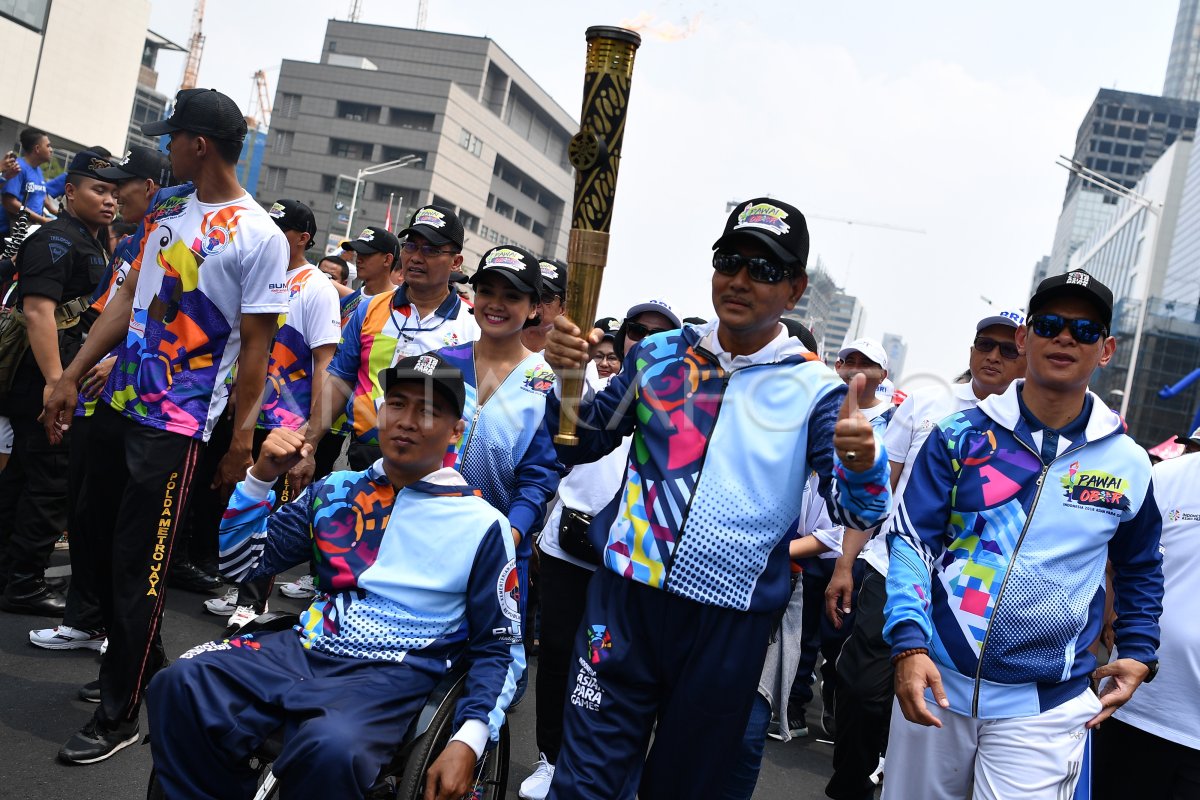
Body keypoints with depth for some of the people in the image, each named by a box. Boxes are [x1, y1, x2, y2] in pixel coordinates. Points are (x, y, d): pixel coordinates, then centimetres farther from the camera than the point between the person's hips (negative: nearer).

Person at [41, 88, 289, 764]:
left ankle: (119, 714, 14)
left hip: (175, 426, -8)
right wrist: (73, 376, 12)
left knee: (138, 565, -1)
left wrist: (242, 438, -11)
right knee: (96, 537, 17)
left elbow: (255, 347, -11)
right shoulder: (167, 214, 10)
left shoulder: (259, 238, -12)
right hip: (117, 403, 8)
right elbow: (129, 301, 14)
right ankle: (143, 663, 35)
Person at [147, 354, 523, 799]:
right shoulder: (335, 491, 13)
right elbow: (240, 565, 16)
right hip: (304, 650, 4)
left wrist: (469, 741, -12)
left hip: (395, 676, -4)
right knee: (182, 684, -23)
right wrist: (262, 476, 0)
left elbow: (499, 649, 3)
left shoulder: (482, 525, 2)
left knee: (329, 749, -36)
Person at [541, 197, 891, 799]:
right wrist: (568, 376, -10)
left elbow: (855, 509, -7)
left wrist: (861, 463, -30)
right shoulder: (658, 355, 4)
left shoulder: (815, 389, -2)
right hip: (628, 597, 1)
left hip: (731, 627, 0)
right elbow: (581, 445, 10)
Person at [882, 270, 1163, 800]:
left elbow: (1140, 567, 20)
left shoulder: (1128, 463, 3)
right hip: (937, 682, 0)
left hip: (1045, 707, 0)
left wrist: (1138, 653, 11)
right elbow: (912, 539, -5)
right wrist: (910, 644, -16)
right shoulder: (961, 436, -3)